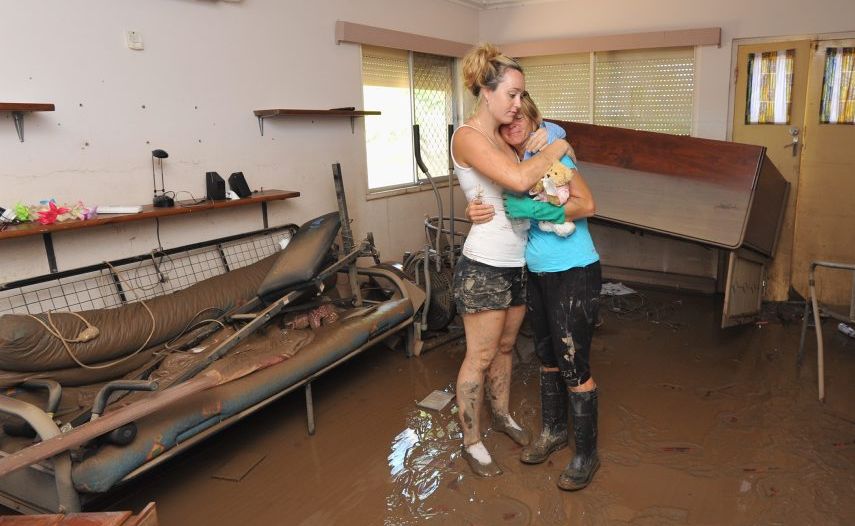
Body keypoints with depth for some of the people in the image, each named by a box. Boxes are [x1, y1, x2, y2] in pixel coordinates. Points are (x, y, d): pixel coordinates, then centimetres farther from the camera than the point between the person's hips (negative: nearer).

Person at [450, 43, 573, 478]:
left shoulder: (500, 137, 12)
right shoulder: (468, 137, -17)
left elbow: (522, 182, 17)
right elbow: (518, 180, -29)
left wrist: (535, 153, 2)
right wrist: (555, 149, -14)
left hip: (517, 264, 8)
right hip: (484, 267, -8)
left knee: (504, 347, 22)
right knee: (480, 357, 4)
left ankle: (502, 415, 42)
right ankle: (471, 442, 21)